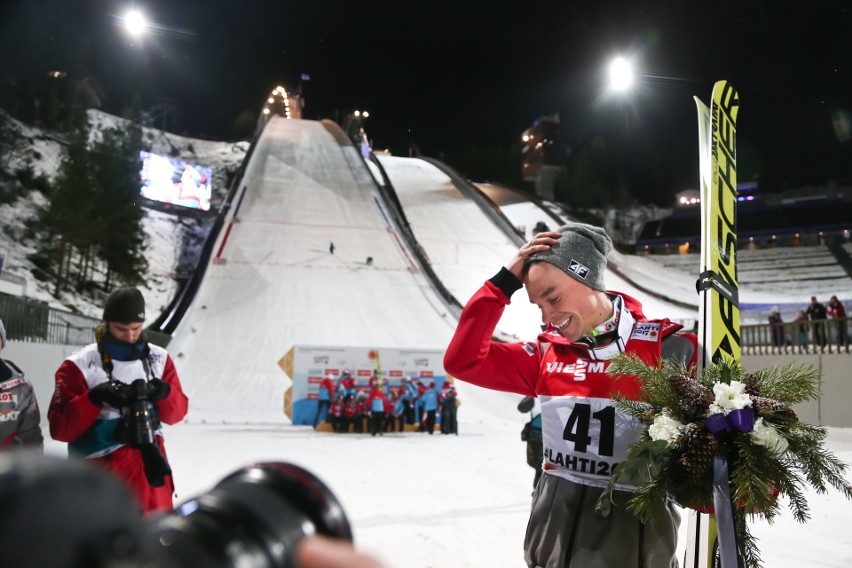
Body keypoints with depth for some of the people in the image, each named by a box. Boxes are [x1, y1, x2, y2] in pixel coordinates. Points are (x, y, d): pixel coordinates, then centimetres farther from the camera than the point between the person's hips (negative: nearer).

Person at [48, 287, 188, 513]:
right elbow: (60, 426, -10)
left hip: (150, 467, 4)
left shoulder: (158, 359, 4)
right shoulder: (80, 365, -9)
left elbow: (177, 412, 7)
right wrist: (94, 399, -24)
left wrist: (164, 393, -14)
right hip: (102, 472, -4)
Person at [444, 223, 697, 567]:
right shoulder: (547, 354, 2)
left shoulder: (665, 348, -10)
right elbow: (463, 361, -3)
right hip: (554, 522, 4)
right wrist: (504, 283, -6)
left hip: (632, 529, -4)